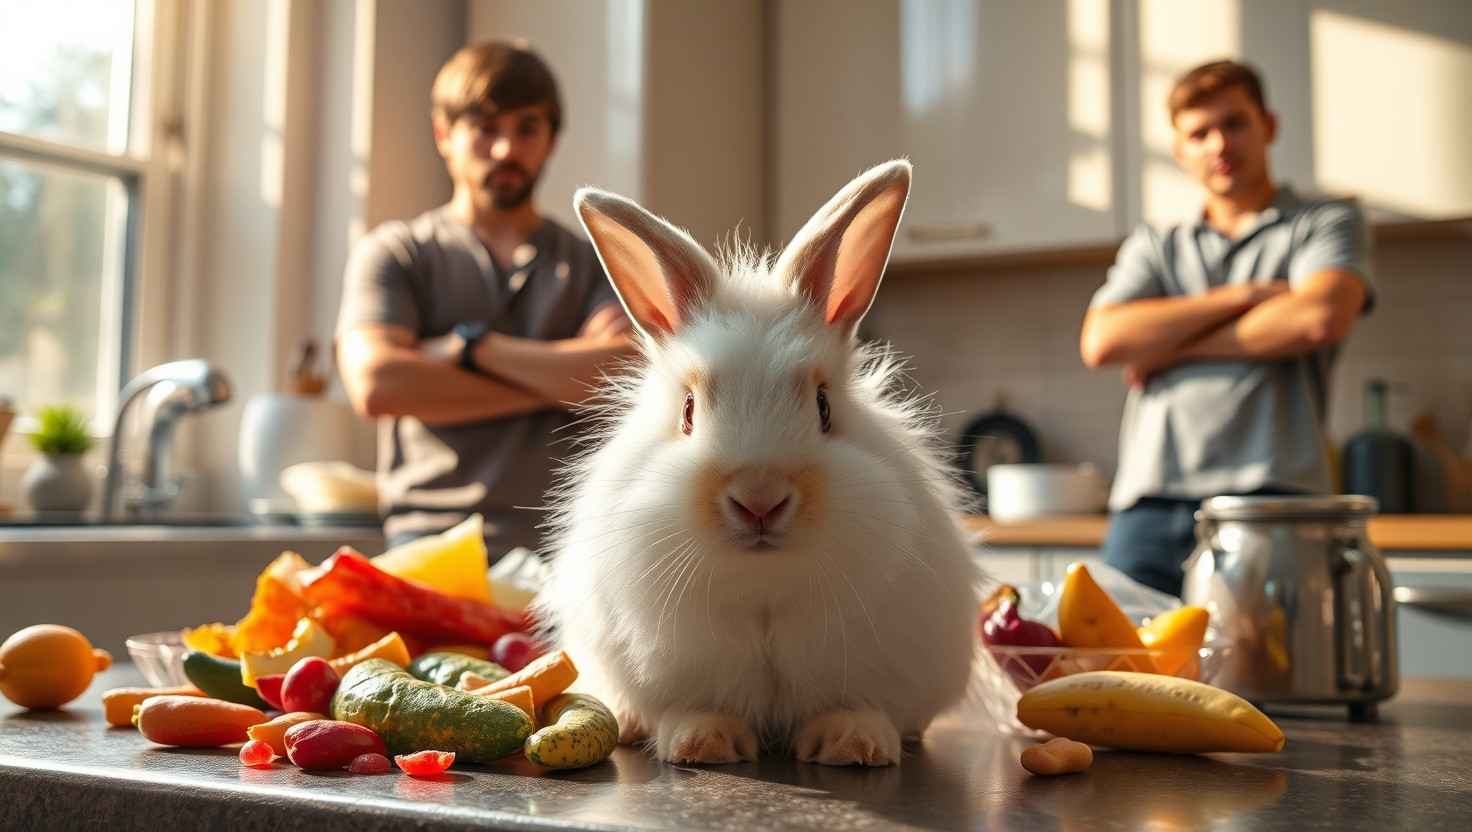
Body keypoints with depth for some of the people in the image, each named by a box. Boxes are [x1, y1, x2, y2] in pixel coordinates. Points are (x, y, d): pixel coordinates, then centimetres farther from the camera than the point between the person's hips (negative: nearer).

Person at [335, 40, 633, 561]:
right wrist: (561, 379, -3)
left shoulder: (594, 263, 17)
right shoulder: (392, 252, 13)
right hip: (433, 534, -1)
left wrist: (472, 346, -5)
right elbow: (375, 385, -7)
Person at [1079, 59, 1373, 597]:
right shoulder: (1151, 246, 23)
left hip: (1266, 498, -2)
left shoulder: (1327, 223, 15)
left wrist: (1174, 347, 1)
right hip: (1148, 507, 3)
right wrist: (1243, 296, 0)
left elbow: (1320, 319, -7)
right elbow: (1101, 343, 4)